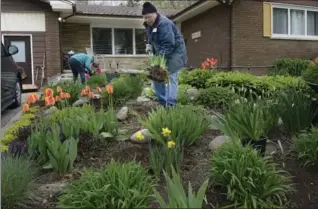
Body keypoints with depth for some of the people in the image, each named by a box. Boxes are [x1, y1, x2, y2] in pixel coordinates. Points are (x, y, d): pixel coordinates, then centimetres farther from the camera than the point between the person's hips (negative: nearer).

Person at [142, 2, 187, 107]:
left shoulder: (164, 24, -25)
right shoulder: (149, 24, 5)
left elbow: (168, 44, -31)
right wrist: (149, 45, 0)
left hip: (174, 52, -9)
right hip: (161, 54, 10)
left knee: (170, 77, -13)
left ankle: (170, 105, -9)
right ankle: (162, 102, 17)